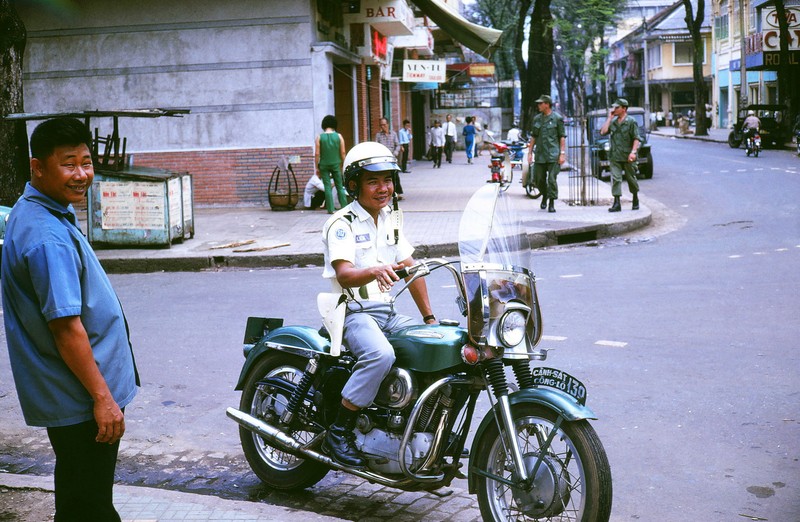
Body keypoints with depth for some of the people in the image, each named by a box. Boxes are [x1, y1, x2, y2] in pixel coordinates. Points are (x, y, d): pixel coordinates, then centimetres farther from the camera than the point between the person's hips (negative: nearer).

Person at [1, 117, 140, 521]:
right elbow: (65, 326, -27)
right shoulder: (48, 237, -26)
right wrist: (102, 396, -22)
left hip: (68, 395, 10)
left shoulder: (35, 212, 9)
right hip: (80, 398, -10)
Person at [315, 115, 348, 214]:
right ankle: (344, 207, 7)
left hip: (324, 165, -1)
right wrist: (343, 165, 9)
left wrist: (317, 167, 3)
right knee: (340, 186, 9)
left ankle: (330, 209, 1)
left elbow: (317, 154, -6)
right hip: (336, 164, 1)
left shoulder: (319, 137, -5)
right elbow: (343, 153, -1)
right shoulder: (339, 136, -2)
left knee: (327, 187, 3)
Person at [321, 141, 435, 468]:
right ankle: (338, 434, -22)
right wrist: (375, 271, -44)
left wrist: (429, 318, 14)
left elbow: (411, 269, 18)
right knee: (381, 355, -35)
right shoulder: (342, 223, -9)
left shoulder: (390, 220, 15)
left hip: (388, 313, 8)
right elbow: (344, 275, -23)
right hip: (354, 312, -7)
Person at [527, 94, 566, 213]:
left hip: (553, 155, -5)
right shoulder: (537, 119, 13)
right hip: (539, 154, 5)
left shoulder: (557, 118, -1)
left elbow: (562, 137, -2)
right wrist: (530, 152, 12)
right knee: (538, 179, 6)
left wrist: (562, 153, -8)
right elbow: (533, 136, 17)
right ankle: (544, 196, 33)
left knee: (552, 179, -8)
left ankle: (552, 203, 0)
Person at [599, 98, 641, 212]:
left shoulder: (631, 121, -3)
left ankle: (635, 200, 28)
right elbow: (603, 132, -1)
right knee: (615, 178, -7)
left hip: (627, 156, -4)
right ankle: (616, 203, -9)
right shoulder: (613, 121, 12)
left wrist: (633, 152, -18)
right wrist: (609, 118, 0)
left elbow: (636, 138, -7)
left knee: (631, 178, 9)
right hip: (614, 156, 4)